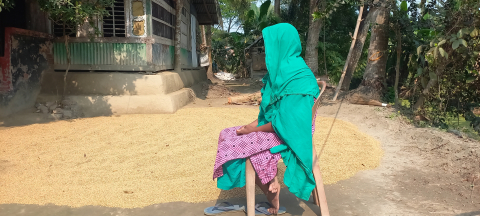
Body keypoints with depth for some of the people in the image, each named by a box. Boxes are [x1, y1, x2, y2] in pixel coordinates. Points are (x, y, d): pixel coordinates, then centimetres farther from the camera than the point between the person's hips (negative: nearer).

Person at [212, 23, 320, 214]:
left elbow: (286, 121, -23)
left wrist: (255, 129, -13)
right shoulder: (281, 70, 9)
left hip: (288, 134, -10)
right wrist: (253, 124, 0)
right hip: (273, 126, 10)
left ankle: (270, 187, 6)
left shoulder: (295, 76, -22)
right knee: (226, 135, 4)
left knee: (233, 144, -14)